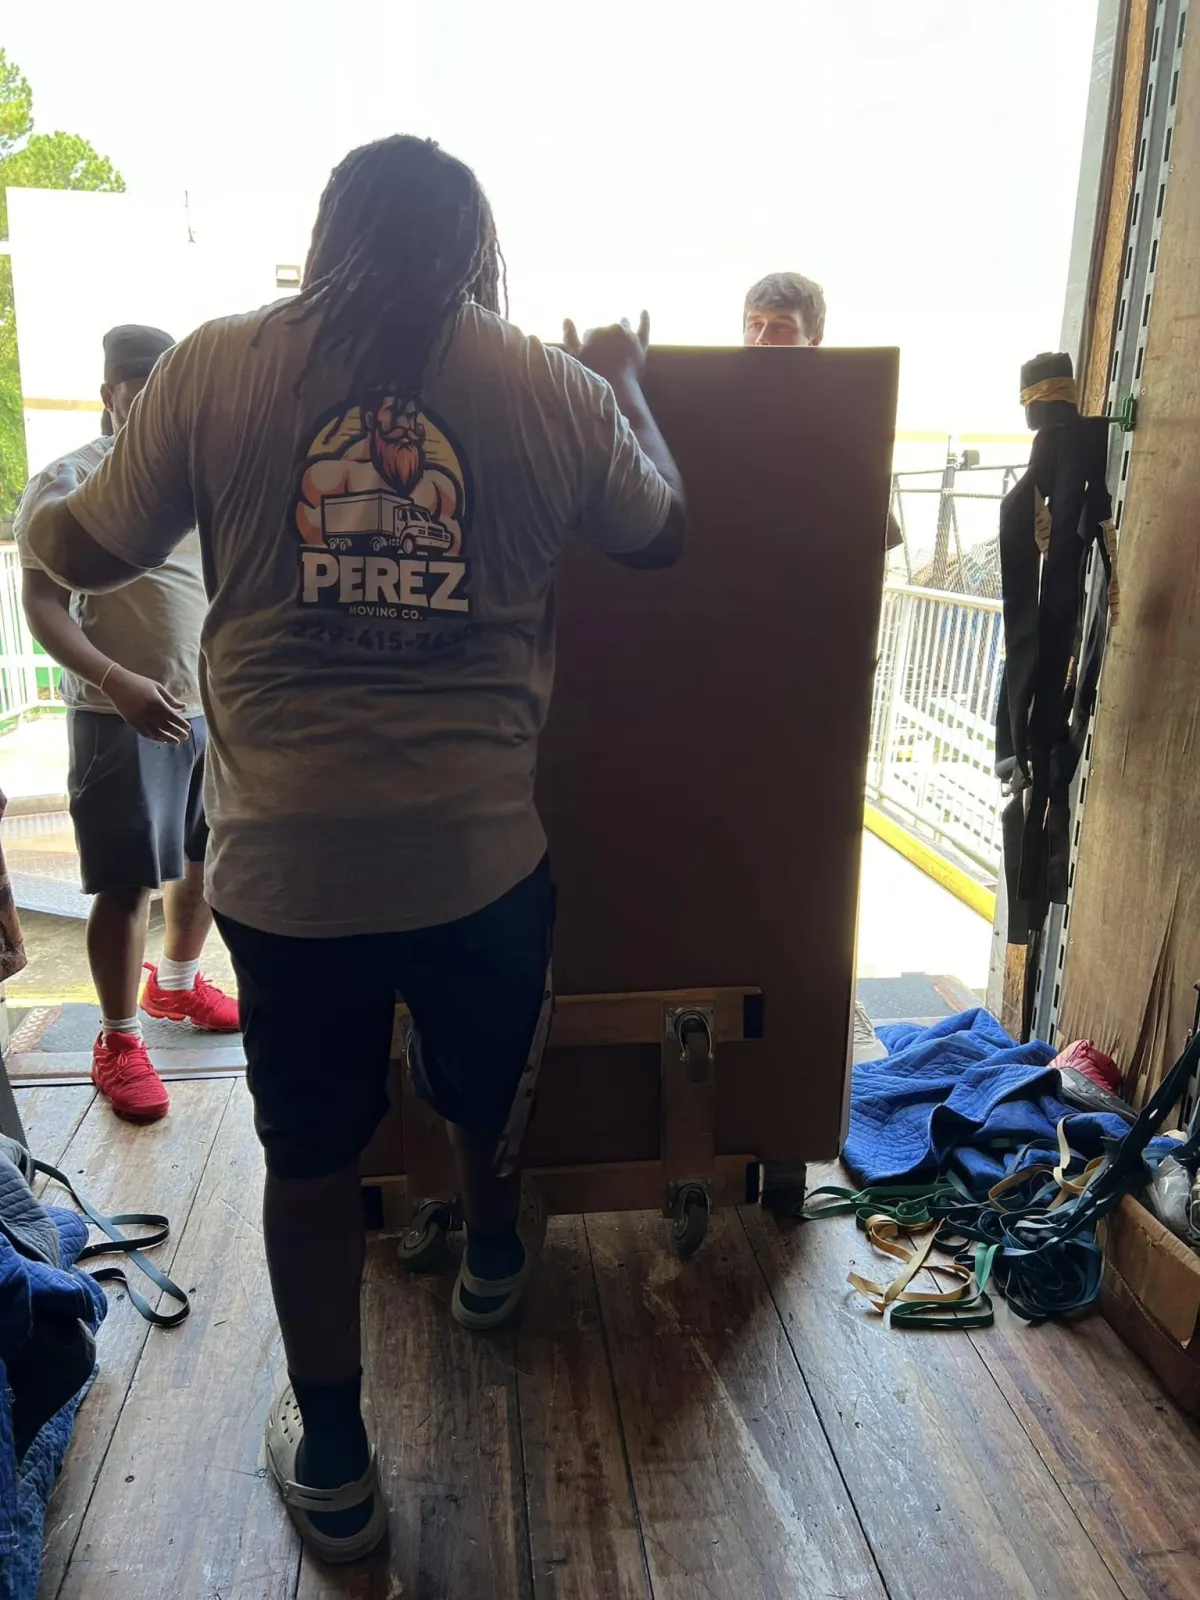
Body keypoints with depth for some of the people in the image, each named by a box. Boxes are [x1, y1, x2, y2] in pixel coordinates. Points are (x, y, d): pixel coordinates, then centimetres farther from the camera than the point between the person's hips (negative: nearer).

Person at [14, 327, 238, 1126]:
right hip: (122, 715, -6)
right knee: (128, 881, -1)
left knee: (209, 857, 15)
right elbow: (43, 605, -11)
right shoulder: (67, 483, -5)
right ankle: (118, 1041, 14)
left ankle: (177, 982, 38)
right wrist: (117, 682, -27)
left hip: (217, 703, 6)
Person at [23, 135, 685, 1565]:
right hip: (483, 853, 1)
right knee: (484, 1089, 28)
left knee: (311, 1154, 17)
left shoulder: (215, 367, -4)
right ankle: (492, 1255, 58)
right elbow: (659, 537, 15)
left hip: (287, 860, 0)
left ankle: (331, 1461, 34)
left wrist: (38, 523, 30)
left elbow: (92, 552, 6)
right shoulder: (557, 389, -2)